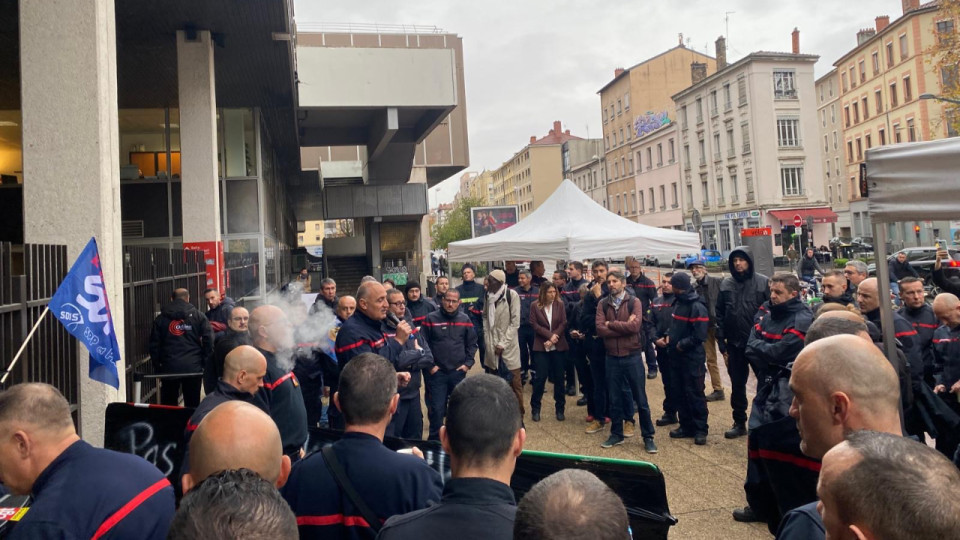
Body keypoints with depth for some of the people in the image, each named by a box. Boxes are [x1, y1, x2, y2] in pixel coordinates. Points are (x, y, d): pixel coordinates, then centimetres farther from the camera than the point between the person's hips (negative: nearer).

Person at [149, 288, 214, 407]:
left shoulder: (161, 318, 8)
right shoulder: (198, 316, 3)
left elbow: (154, 344, 6)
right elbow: (208, 340, -6)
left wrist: (158, 364, 12)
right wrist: (205, 363, 0)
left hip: (169, 367, 1)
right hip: (193, 368, -1)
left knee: (168, 406, 11)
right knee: (192, 405, 5)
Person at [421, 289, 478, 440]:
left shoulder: (465, 319, 4)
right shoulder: (431, 319, -5)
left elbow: (472, 343, 10)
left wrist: (468, 363, 0)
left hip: (458, 372, 3)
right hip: (437, 372, -2)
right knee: (436, 409, 1)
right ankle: (435, 440, 17)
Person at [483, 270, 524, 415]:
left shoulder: (512, 295, -10)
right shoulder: (488, 295, 6)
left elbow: (515, 322, -11)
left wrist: (503, 344, -13)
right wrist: (487, 339, 1)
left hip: (508, 346, -5)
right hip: (492, 346, 5)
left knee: (515, 383, 3)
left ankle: (519, 415, 15)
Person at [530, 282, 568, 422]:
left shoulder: (560, 304, 2)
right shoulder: (535, 306, -2)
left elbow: (563, 323, -3)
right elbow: (535, 325, -6)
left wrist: (553, 339, -12)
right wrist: (550, 335, -16)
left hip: (558, 346, 2)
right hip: (541, 346, -2)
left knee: (559, 377, 5)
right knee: (541, 376, -4)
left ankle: (560, 409, 17)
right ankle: (535, 408, 9)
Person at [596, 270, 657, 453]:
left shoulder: (634, 302, -5)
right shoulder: (603, 304, 1)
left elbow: (635, 326, -20)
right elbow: (600, 329, -11)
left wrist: (611, 324, -12)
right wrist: (624, 327, -16)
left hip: (632, 356, -2)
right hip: (612, 358, 2)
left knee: (640, 399, 6)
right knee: (614, 399, 12)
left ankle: (648, 437, 19)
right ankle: (616, 434, 27)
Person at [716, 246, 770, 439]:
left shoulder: (763, 282, -5)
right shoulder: (726, 284, 5)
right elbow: (719, 315, 6)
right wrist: (722, 343, 3)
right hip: (734, 344, 4)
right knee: (737, 385, 13)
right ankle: (739, 423, 26)